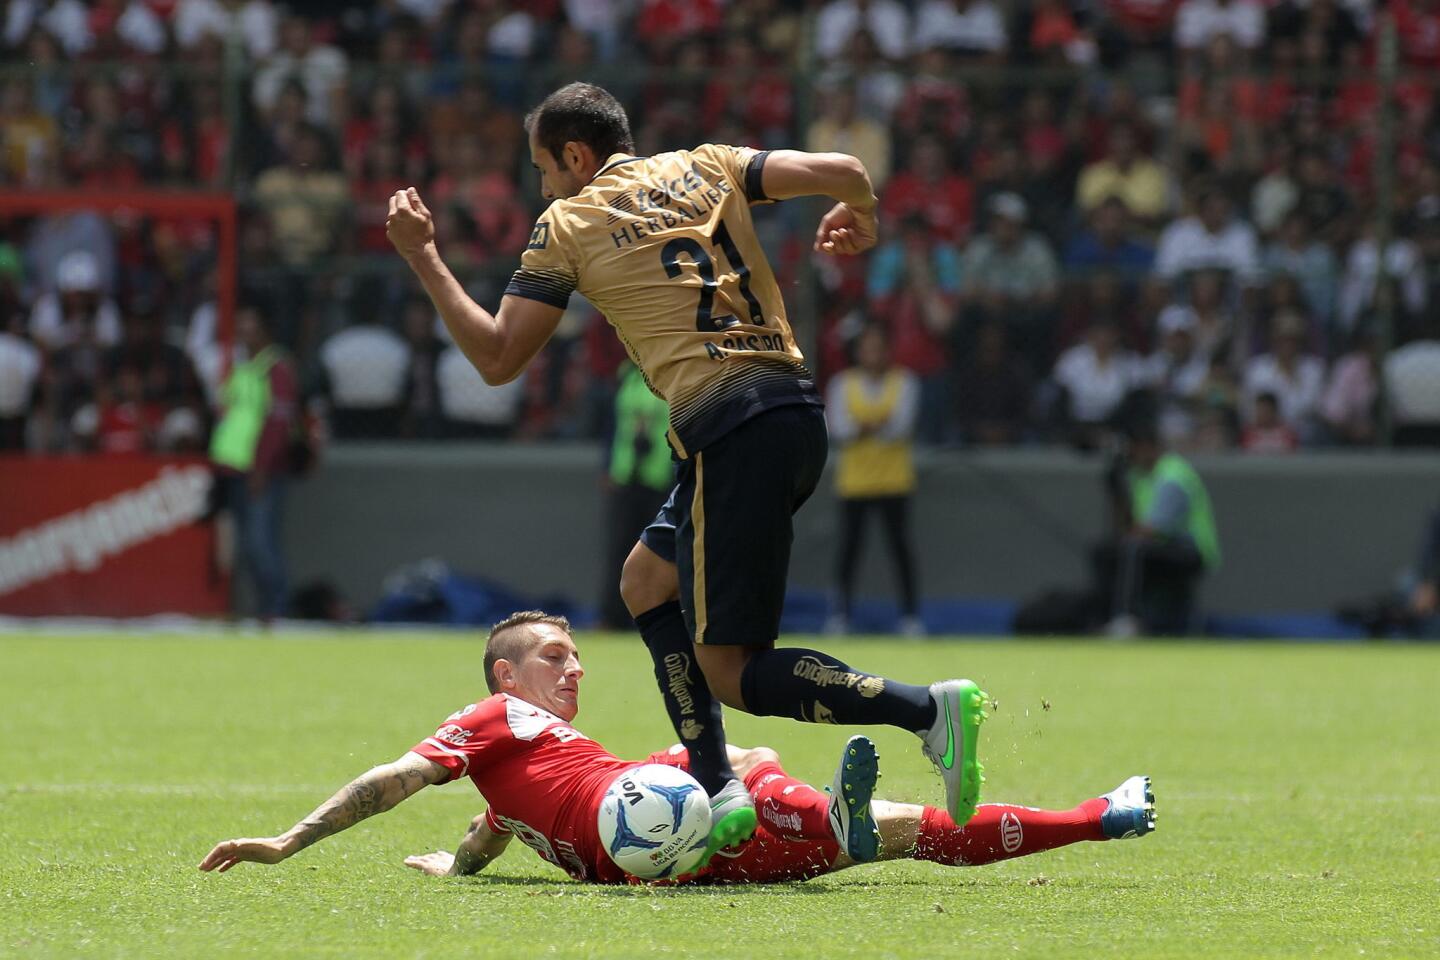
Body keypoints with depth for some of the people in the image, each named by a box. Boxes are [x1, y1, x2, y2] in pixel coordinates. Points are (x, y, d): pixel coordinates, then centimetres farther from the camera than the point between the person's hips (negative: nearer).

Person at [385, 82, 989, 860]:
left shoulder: (566, 226, 5)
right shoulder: (704, 169, 18)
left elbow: (498, 359, 5)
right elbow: (841, 171, 7)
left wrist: (423, 258, 13)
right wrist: (861, 222, 30)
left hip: (729, 430, -7)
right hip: (797, 411, 8)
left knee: (731, 674, -4)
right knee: (646, 579, 24)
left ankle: (929, 709, -22)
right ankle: (717, 793, 16)